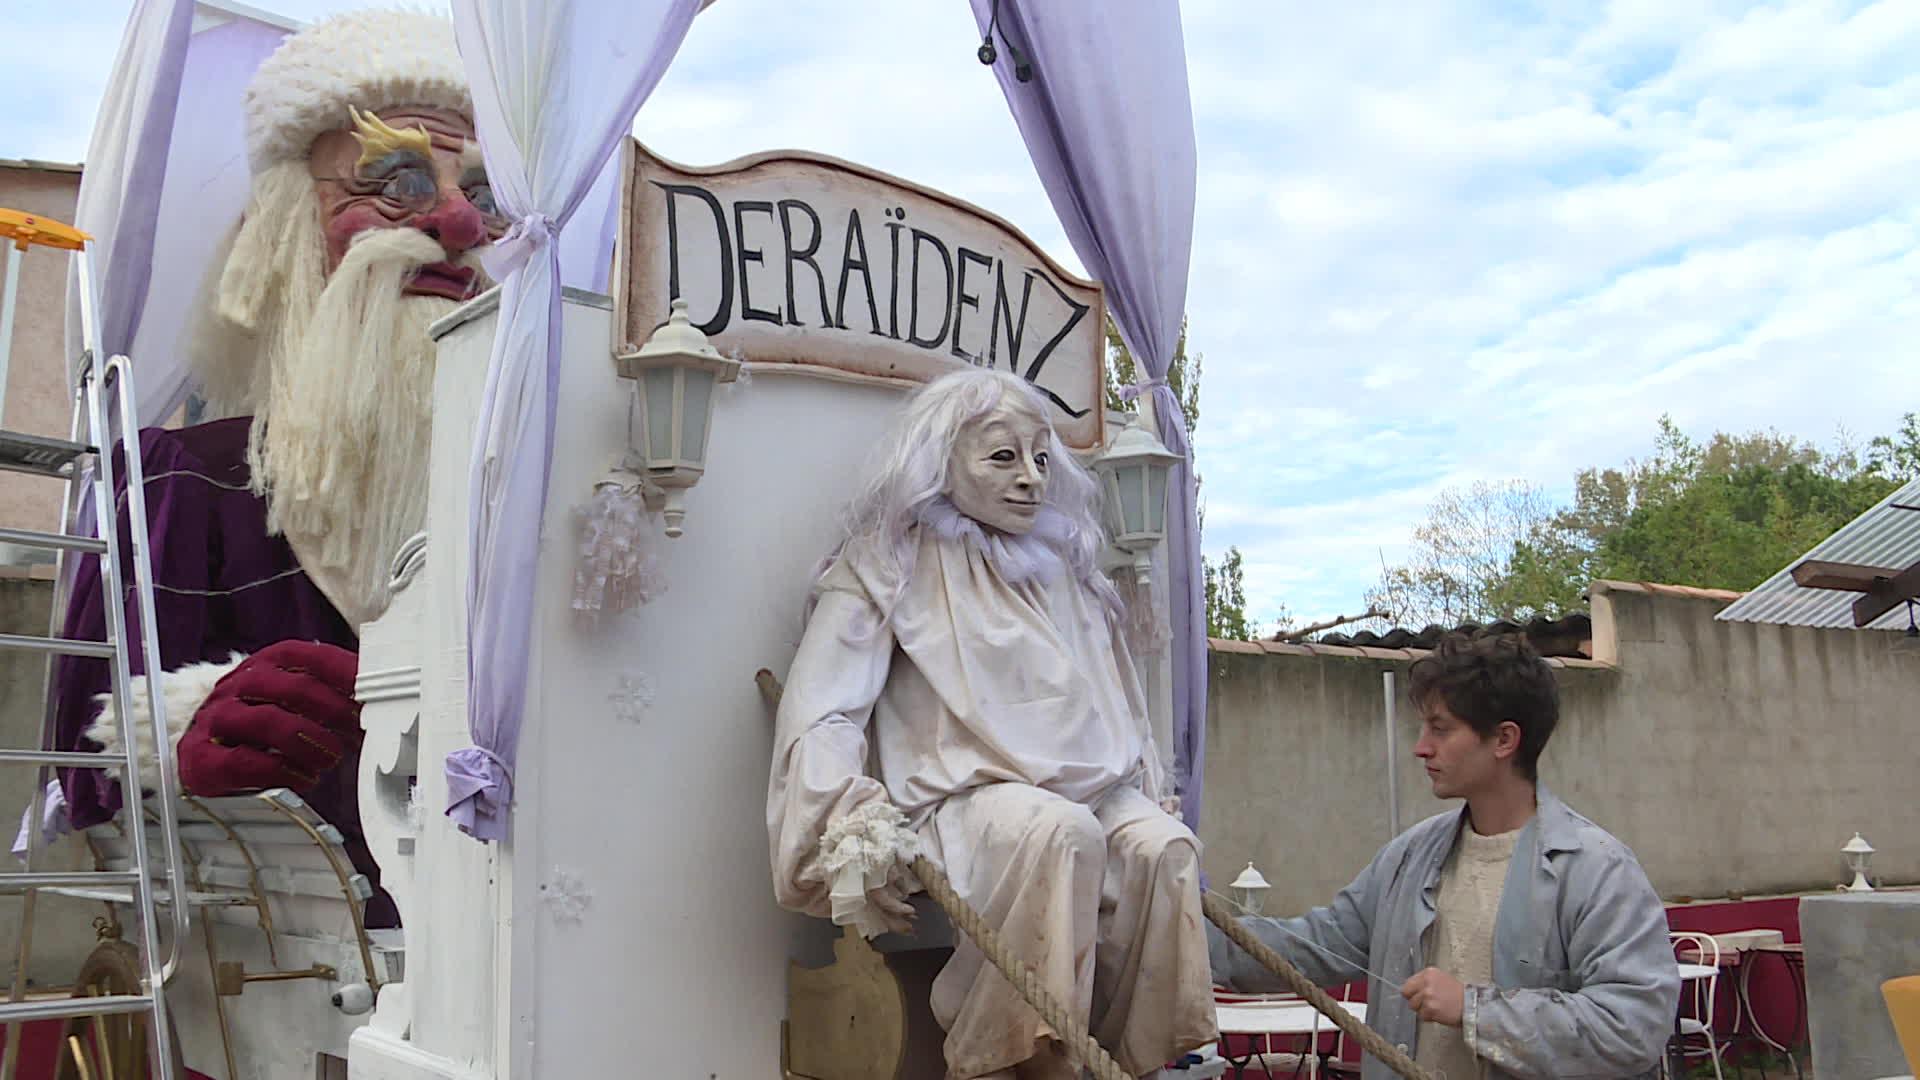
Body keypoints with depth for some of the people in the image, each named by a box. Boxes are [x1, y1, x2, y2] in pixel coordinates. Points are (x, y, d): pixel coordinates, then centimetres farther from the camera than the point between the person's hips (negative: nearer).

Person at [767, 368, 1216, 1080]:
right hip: (967, 798, -5)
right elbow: (821, 716, -7)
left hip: (1092, 786, 5)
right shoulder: (892, 563, 2)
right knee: (1059, 831, -35)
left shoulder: (1063, 563, 19)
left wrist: (1150, 794, 18)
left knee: (1165, 846, -25)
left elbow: (1120, 707, 29)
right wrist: (857, 827, -22)